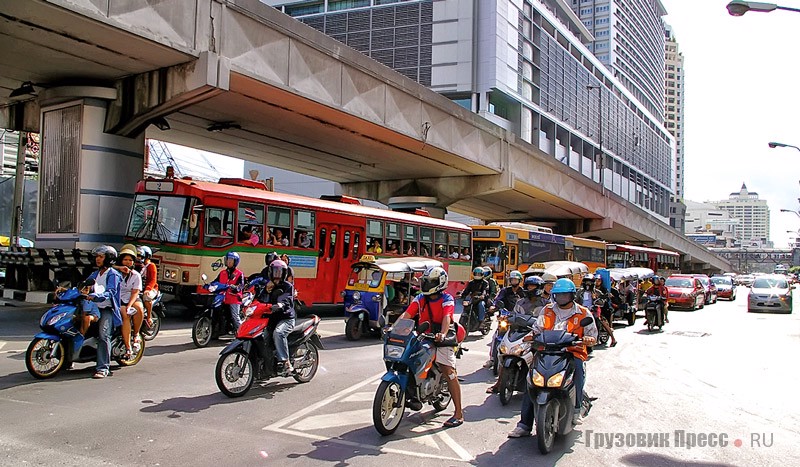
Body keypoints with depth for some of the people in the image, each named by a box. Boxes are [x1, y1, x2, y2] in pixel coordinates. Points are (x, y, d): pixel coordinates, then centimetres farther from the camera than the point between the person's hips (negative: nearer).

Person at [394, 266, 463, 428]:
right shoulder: (420, 298, 9)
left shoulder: (447, 299, -6)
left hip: (440, 339, -6)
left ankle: (458, 413, -12)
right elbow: (406, 314, -1)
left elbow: (447, 318, -23)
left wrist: (442, 334, -42)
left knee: (450, 373, -14)